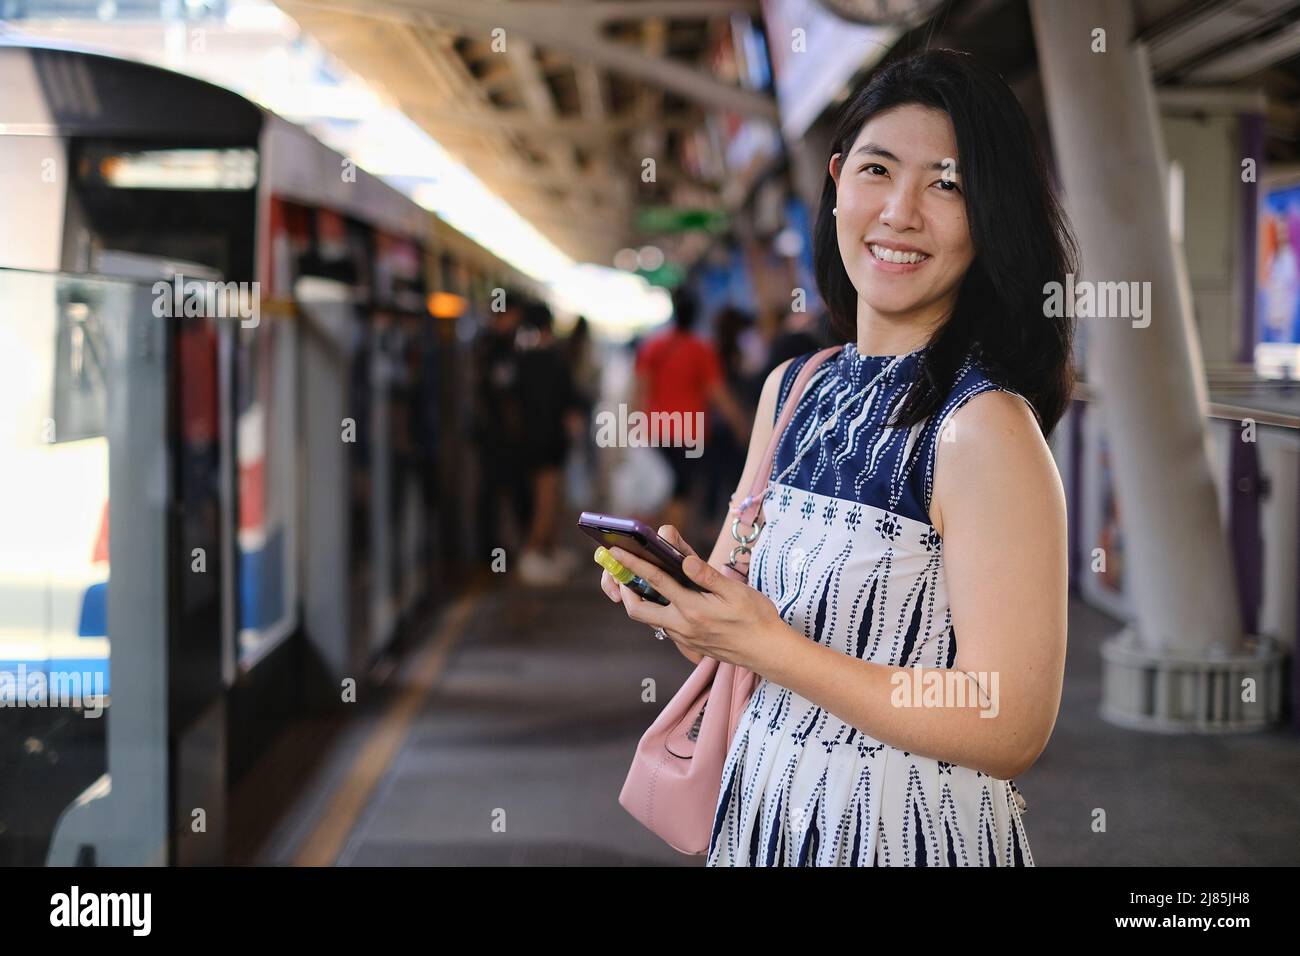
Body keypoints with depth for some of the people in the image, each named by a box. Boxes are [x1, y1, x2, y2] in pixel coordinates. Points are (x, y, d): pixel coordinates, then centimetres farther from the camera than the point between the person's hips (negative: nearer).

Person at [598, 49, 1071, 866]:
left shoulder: (985, 427, -20)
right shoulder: (792, 389, 2)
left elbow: (1009, 729, -23)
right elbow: (739, 608, 8)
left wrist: (763, 644, -23)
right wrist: (677, 595, -14)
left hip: (912, 830, -6)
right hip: (763, 806, 6)